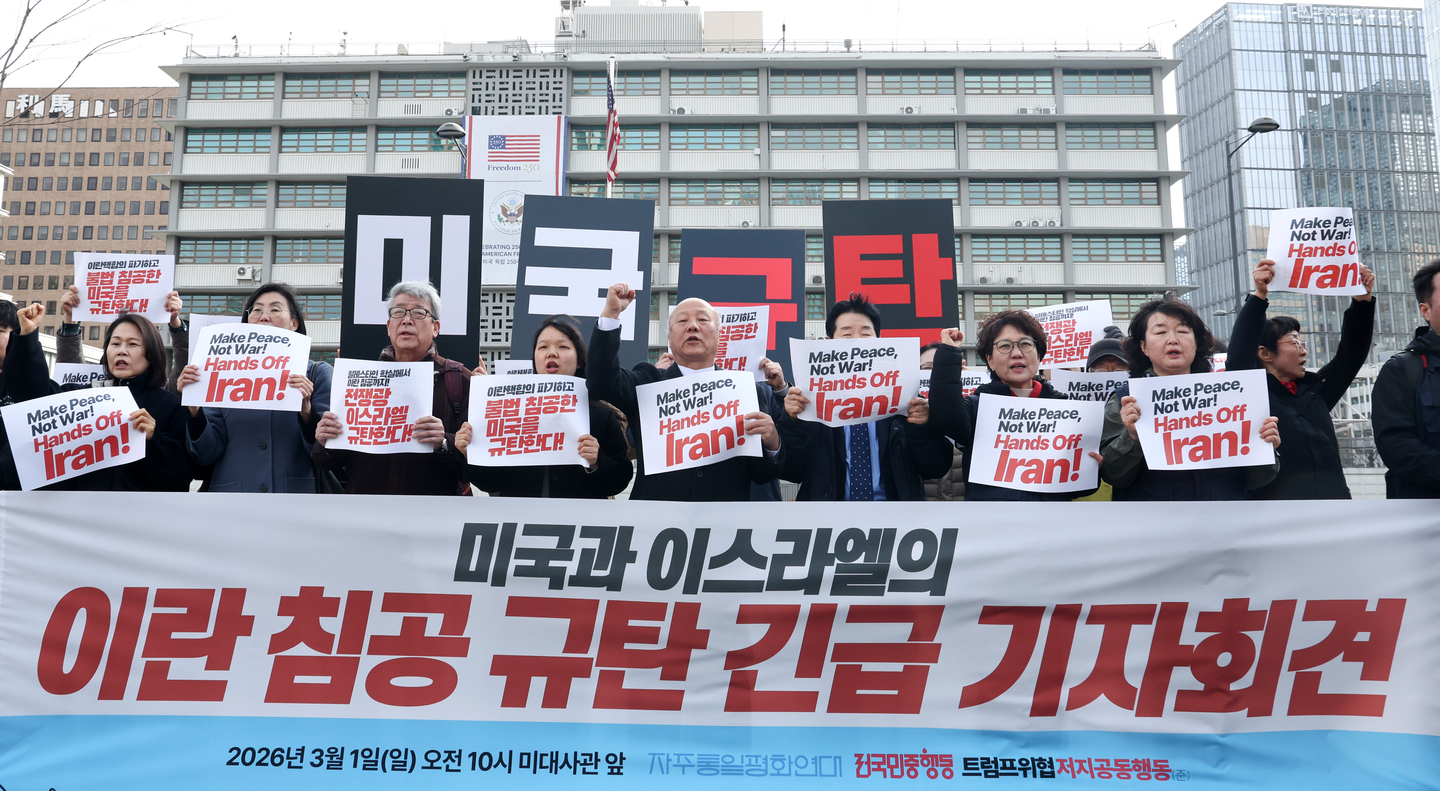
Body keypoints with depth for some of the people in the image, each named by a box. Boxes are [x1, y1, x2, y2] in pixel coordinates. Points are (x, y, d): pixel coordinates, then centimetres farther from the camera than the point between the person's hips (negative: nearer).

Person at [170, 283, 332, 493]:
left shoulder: (317, 374, 3)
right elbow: (207, 454, 4)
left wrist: (306, 410, -21)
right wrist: (194, 409, -10)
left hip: (295, 489, -2)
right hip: (231, 488, 2)